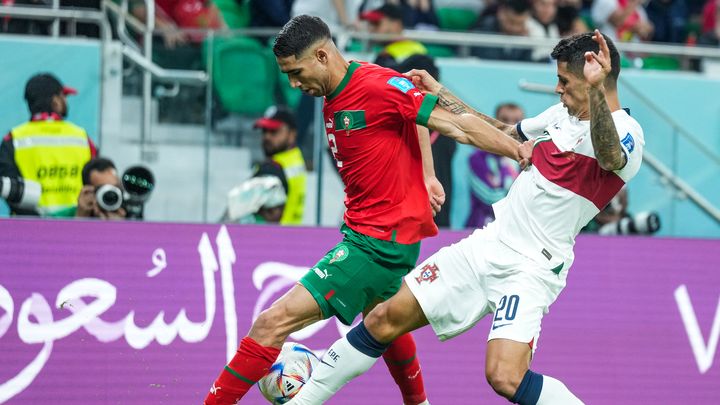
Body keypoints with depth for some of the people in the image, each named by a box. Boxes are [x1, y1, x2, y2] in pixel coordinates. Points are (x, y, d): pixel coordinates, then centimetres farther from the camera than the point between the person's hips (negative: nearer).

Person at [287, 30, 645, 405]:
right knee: (383, 320, 7)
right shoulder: (562, 114, 10)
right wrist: (439, 93, 26)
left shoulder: (624, 132, -15)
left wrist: (595, 88, -56)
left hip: (531, 270, -8)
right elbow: (500, 135, 27)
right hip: (487, 244, 8)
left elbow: (610, 157, -41)